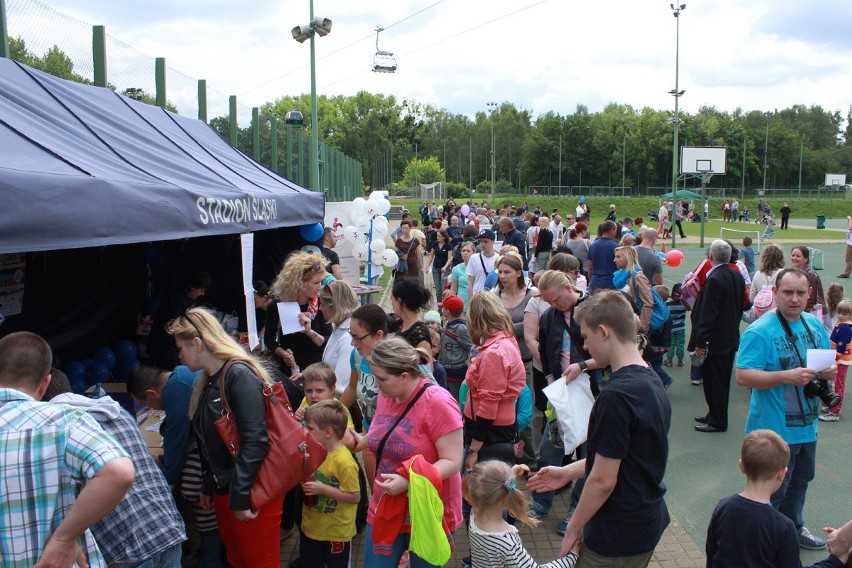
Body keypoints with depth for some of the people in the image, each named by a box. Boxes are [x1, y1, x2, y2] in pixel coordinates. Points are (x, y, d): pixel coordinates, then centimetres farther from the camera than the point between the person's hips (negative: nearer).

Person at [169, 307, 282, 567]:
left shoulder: (239, 375, -18)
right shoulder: (207, 382, 10)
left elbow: (256, 441, -25)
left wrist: (241, 497, -23)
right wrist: (209, 488, 17)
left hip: (251, 495, -8)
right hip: (223, 490, 8)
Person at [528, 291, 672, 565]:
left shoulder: (616, 395, -27)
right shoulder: (652, 382, 2)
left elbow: (603, 480, -22)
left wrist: (572, 530, -9)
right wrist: (568, 472, 15)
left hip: (617, 538, -8)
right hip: (648, 524, 8)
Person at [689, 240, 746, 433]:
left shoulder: (715, 280, -21)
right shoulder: (737, 276, 6)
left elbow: (707, 314, -22)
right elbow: (740, 306, 14)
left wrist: (700, 342, -18)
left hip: (715, 340, -9)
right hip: (731, 337, 9)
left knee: (713, 381, 1)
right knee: (722, 379, 18)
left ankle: (717, 421, 9)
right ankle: (715, 414, 30)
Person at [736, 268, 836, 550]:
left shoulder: (815, 325, 4)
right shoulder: (760, 331, -20)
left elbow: (827, 360, 15)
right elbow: (743, 376, -26)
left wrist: (829, 370, -9)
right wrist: (786, 376, -35)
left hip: (807, 424, 8)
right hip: (774, 429, -7)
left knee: (800, 481, 25)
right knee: (772, 490, 6)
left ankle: (793, 528, 46)